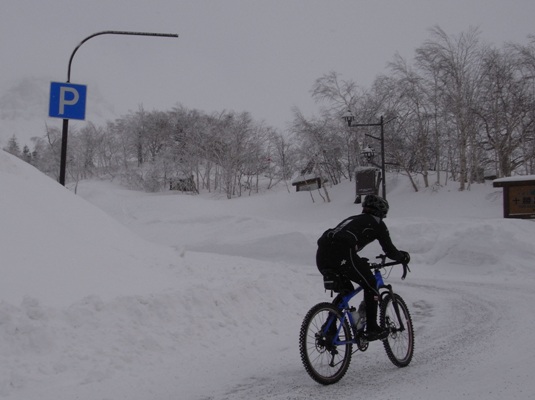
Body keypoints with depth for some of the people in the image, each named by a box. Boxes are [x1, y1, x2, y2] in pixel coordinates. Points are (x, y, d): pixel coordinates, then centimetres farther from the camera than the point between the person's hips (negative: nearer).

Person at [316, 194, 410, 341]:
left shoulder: (353, 219, 36)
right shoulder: (376, 223, 17)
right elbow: (390, 250, 16)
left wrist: (360, 263, 51)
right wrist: (404, 256, 36)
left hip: (321, 253, 7)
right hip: (341, 255, -7)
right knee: (370, 284, 11)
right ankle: (372, 329, 11)